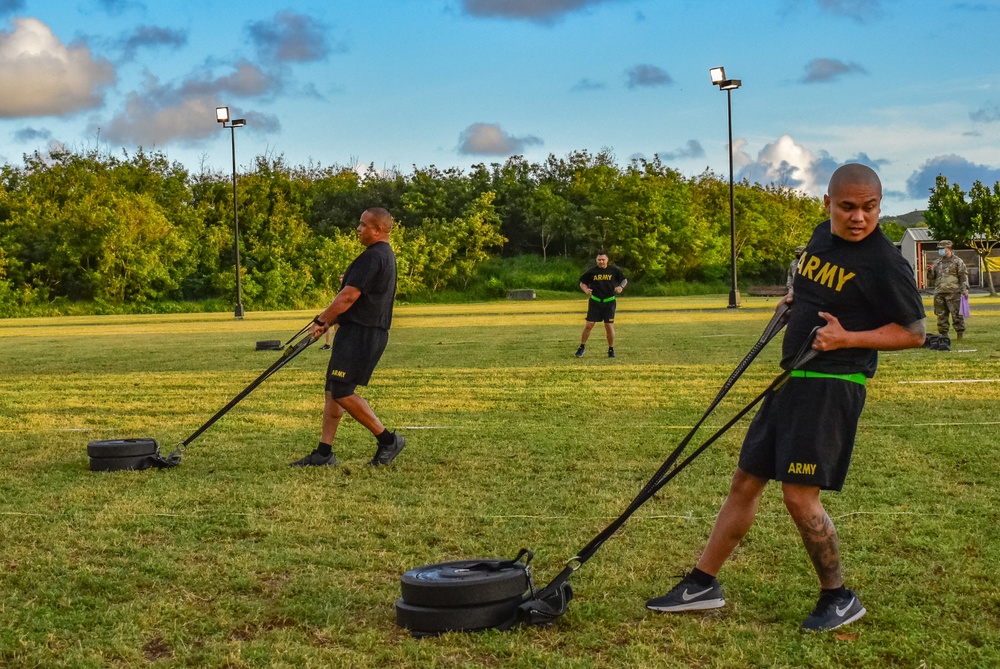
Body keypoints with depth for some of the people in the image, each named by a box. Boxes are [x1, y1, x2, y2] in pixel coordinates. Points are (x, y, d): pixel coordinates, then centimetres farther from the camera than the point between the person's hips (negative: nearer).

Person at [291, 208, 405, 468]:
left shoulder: (373, 256, -16)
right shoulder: (386, 256, 18)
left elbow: (349, 296, -20)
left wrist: (321, 321, -10)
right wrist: (330, 321, 18)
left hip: (360, 333, -11)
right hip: (364, 332, 11)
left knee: (342, 392, -10)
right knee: (333, 391, 10)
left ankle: (388, 440, -3)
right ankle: (324, 453, 11)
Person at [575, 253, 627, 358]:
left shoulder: (614, 270, 0)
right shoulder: (592, 271, 0)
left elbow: (625, 280, 11)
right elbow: (582, 282, 10)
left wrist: (621, 287, -10)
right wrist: (585, 289, -11)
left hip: (609, 302, 0)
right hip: (595, 302, 0)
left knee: (609, 326, -2)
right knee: (589, 324, -3)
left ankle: (611, 349, 13)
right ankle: (582, 347, 11)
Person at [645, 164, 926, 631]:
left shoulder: (884, 263, -14)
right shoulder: (821, 236, 9)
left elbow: (913, 332, -11)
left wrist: (846, 338, -20)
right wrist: (795, 301, 8)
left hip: (832, 387, -8)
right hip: (792, 380, 8)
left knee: (800, 494, -11)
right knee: (745, 481, 11)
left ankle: (839, 597, 9)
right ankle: (703, 584, 21)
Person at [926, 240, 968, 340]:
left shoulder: (957, 261, 3)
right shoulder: (937, 262, 18)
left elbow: (963, 276, -1)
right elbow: (932, 278, 21)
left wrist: (965, 290, -10)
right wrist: (930, 271, -1)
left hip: (953, 293, -5)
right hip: (939, 293, 5)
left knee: (956, 314, -7)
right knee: (941, 315, 6)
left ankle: (960, 333, 0)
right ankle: (943, 334, 12)